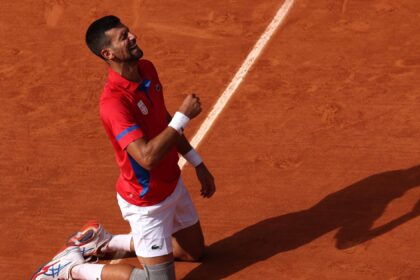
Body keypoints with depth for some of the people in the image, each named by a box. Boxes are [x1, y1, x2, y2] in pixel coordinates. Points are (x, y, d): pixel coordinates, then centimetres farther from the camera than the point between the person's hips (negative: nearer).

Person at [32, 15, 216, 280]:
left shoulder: (147, 69, -4)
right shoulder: (114, 101, -32)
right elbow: (147, 157, -40)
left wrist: (198, 163, 12)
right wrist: (184, 116, -32)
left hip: (173, 184, 9)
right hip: (147, 201, -9)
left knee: (195, 251, 25)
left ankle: (105, 242, 31)